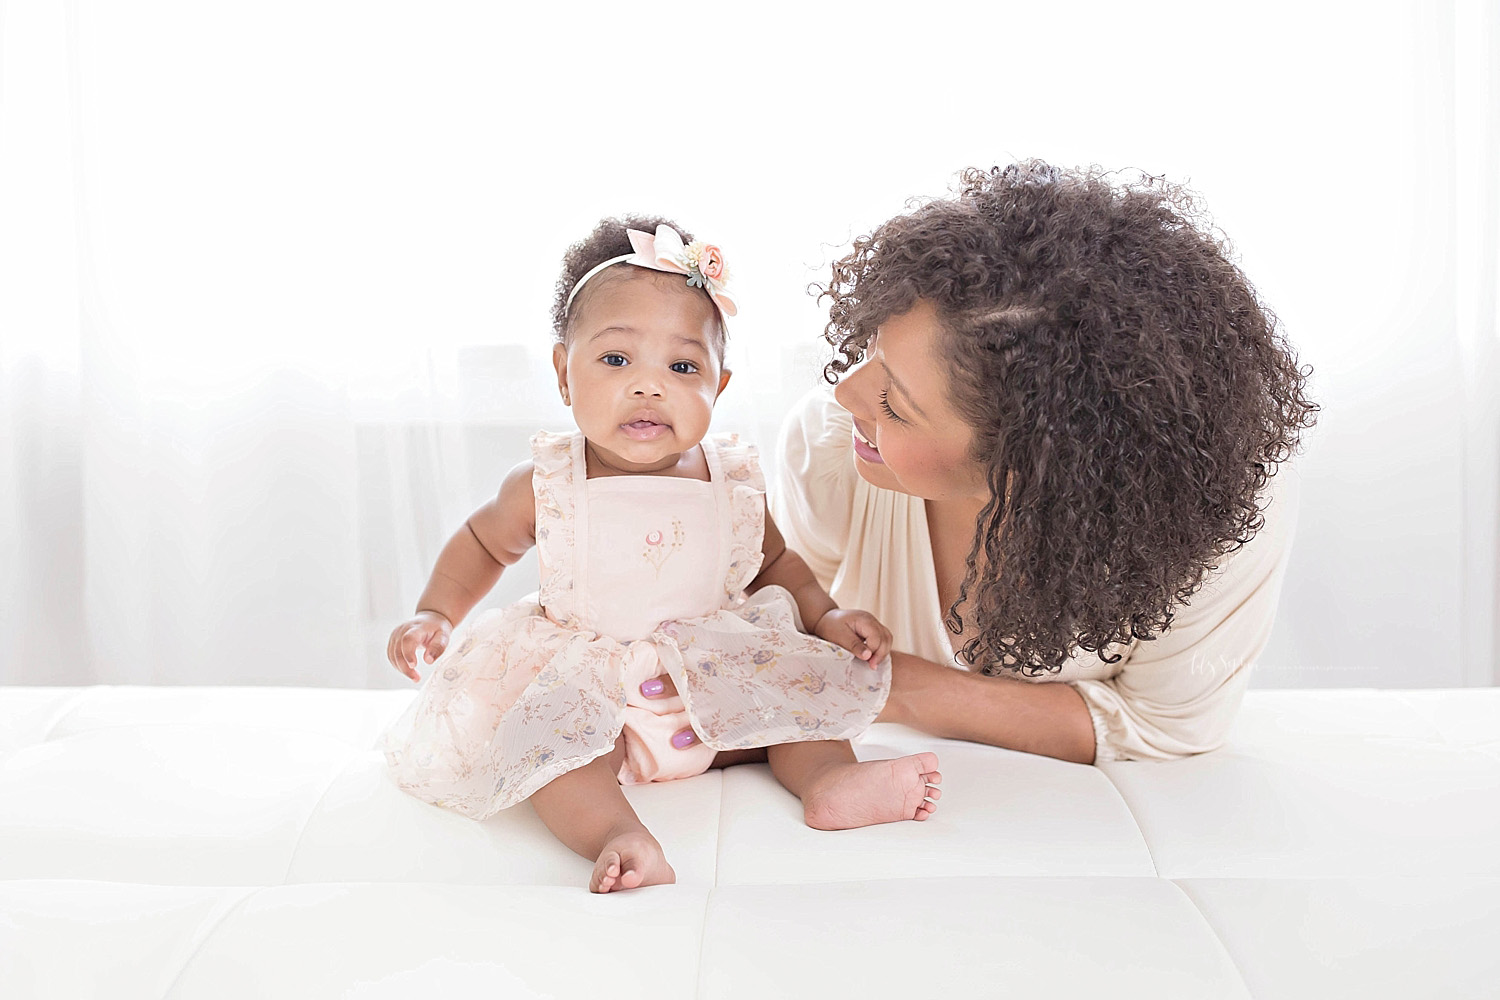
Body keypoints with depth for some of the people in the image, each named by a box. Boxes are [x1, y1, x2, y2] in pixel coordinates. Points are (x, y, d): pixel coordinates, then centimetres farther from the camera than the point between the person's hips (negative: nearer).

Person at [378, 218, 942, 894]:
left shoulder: (733, 483, -6)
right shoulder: (545, 487, -11)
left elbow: (773, 561, 14)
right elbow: (482, 543, 10)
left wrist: (828, 617, 0)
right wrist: (434, 614, -3)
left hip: (715, 675, 4)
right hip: (581, 679, -3)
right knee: (549, 731, -32)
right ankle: (616, 837, -45)